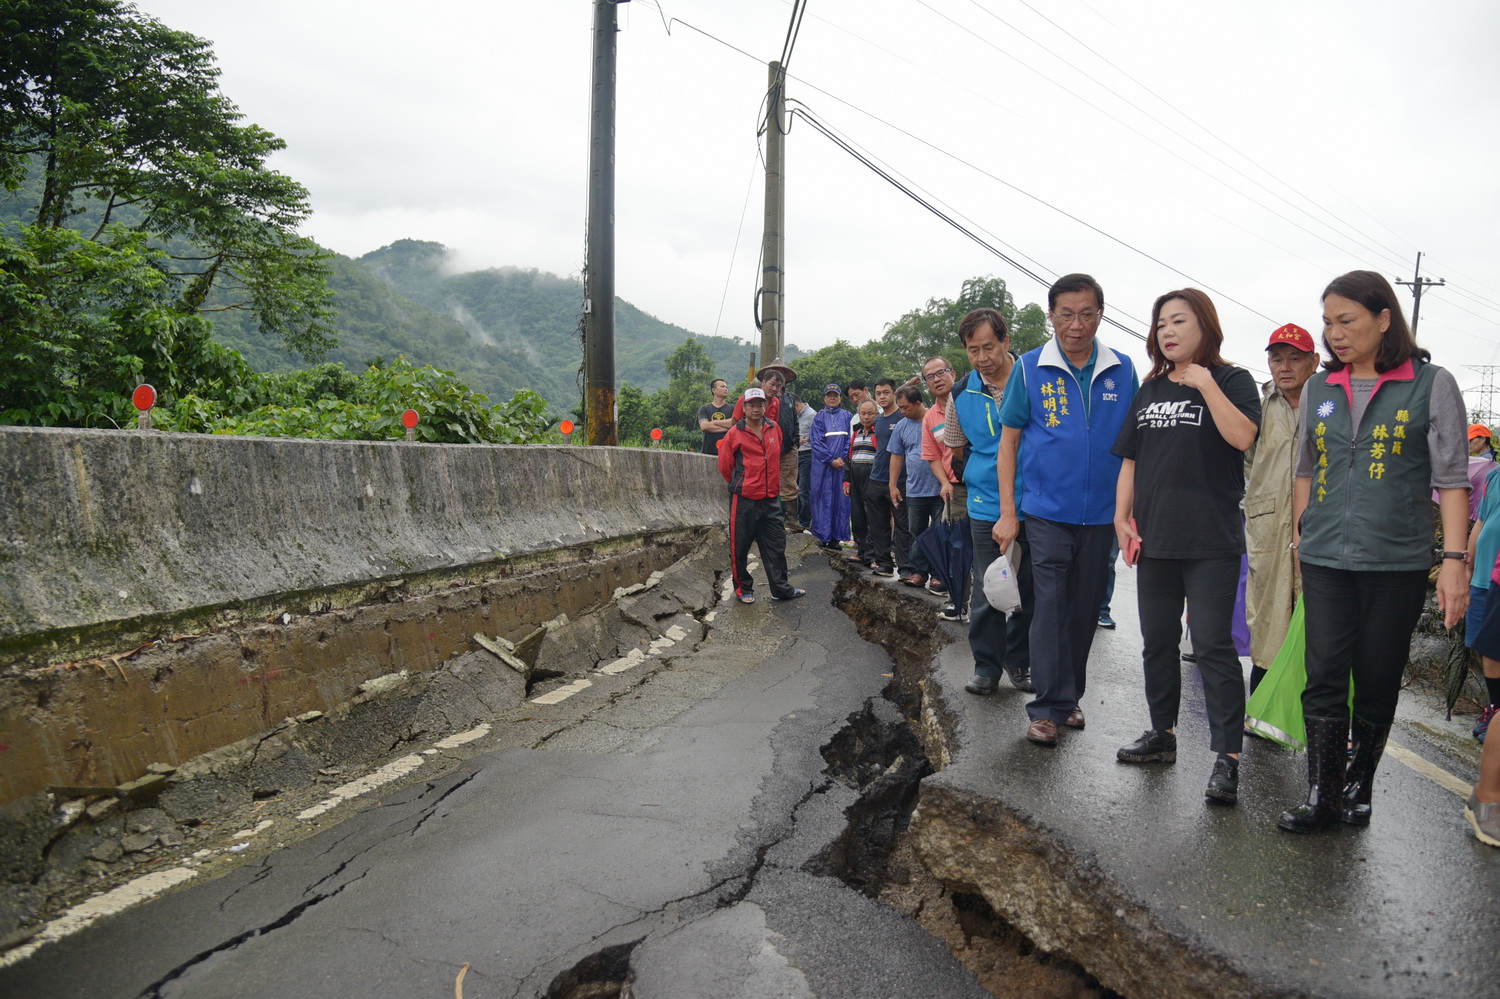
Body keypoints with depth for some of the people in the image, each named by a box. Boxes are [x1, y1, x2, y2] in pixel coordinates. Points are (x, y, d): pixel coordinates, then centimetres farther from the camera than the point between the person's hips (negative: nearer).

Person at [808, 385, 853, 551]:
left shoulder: (846, 416, 9)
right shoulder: (819, 417, 4)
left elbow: (849, 439, 4)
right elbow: (817, 442, -3)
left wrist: (842, 458, -9)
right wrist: (831, 460, -11)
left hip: (842, 464, 2)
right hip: (823, 465, -1)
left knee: (840, 498, 1)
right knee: (823, 497, 0)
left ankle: (836, 536, 6)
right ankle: (823, 535, 6)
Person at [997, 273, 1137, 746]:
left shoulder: (1122, 370, 3)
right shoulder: (1031, 368, -2)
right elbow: (1009, 441, 0)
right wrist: (1008, 513, -4)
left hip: (1101, 514, 3)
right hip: (1047, 511, -2)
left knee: (1085, 609, 11)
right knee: (1050, 607, -5)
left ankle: (1069, 696, 25)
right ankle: (1049, 706, 2)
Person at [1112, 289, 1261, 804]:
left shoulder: (1231, 381, 0)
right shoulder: (1150, 390, 15)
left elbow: (1242, 436, -19)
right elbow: (1130, 461, 15)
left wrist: (1205, 383, -17)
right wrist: (1122, 518, 5)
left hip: (1211, 541, -6)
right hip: (1154, 539, 6)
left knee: (1212, 644, -7)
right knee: (1157, 640, 13)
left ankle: (1227, 755, -2)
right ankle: (1162, 733, 27)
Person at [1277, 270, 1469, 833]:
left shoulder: (1431, 385, -2)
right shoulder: (1318, 390, 9)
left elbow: (1450, 480, -4)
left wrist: (1454, 560, -10)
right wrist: (1300, 535, 13)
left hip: (1397, 562, -3)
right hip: (1325, 560, 3)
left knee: (1377, 682, 7)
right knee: (1323, 679, 0)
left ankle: (1358, 787, 23)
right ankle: (1322, 798, 6)